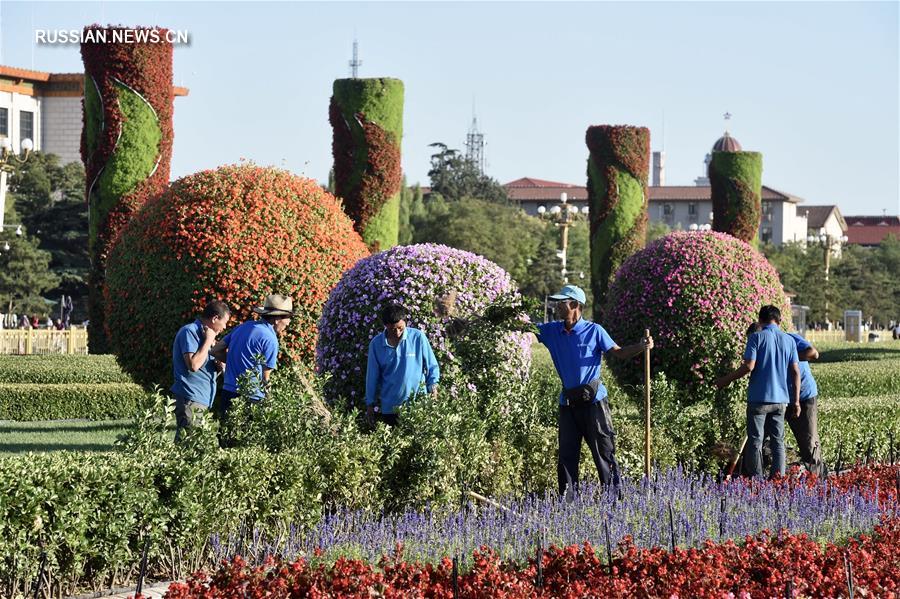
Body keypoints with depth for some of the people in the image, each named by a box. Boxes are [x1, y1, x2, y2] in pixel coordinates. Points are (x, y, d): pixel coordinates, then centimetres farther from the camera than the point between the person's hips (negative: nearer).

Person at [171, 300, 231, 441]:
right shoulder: (190, 332, -10)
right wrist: (208, 341, -13)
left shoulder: (203, 334, 19)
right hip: (191, 399, -10)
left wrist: (218, 365, 4)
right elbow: (193, 364, -22)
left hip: (203, 399, 10)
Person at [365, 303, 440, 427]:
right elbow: (372, 376, 5)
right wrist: (370, 404, 7)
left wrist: (433, 387, -12)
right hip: (390, 407, 1)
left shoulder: (418, 337, -9)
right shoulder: (376, 344, -4)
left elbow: (432, 366, 1)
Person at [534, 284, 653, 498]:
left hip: (593, 400, -5)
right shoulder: (553, 330, 8)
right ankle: (567, 501, 14)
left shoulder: (594, 331, -4)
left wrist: (641, 347, -19)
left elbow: (618, 352, -2)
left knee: (603, 451, -3)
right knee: (566, 454, 8)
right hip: (568, 401, 5)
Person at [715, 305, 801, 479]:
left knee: (755, 441, 2)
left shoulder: (756, 338, -6)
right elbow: (795, 372, 4)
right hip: (780, 399, 4)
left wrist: (727, 379, -3)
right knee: (778, 441, 10)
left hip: (759, 398, -4)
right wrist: (796, 401, 7)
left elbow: (749, 366, -15)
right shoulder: (789, 341, 6)